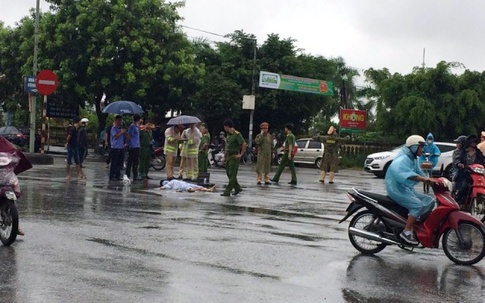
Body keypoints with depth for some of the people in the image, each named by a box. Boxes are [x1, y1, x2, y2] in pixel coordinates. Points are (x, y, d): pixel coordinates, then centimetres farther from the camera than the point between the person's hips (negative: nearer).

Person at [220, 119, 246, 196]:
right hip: (228, 156, 9)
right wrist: (224, 156, 18)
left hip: (234, 156, -9)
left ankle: (227, 191, -6)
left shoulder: (237, 134, -14)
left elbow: (244, 144, -21)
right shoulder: (228, 134, 13)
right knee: (228, 173, 11)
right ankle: (237, 188, 23)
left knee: (232, 174, -6)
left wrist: (241, 154, -18)